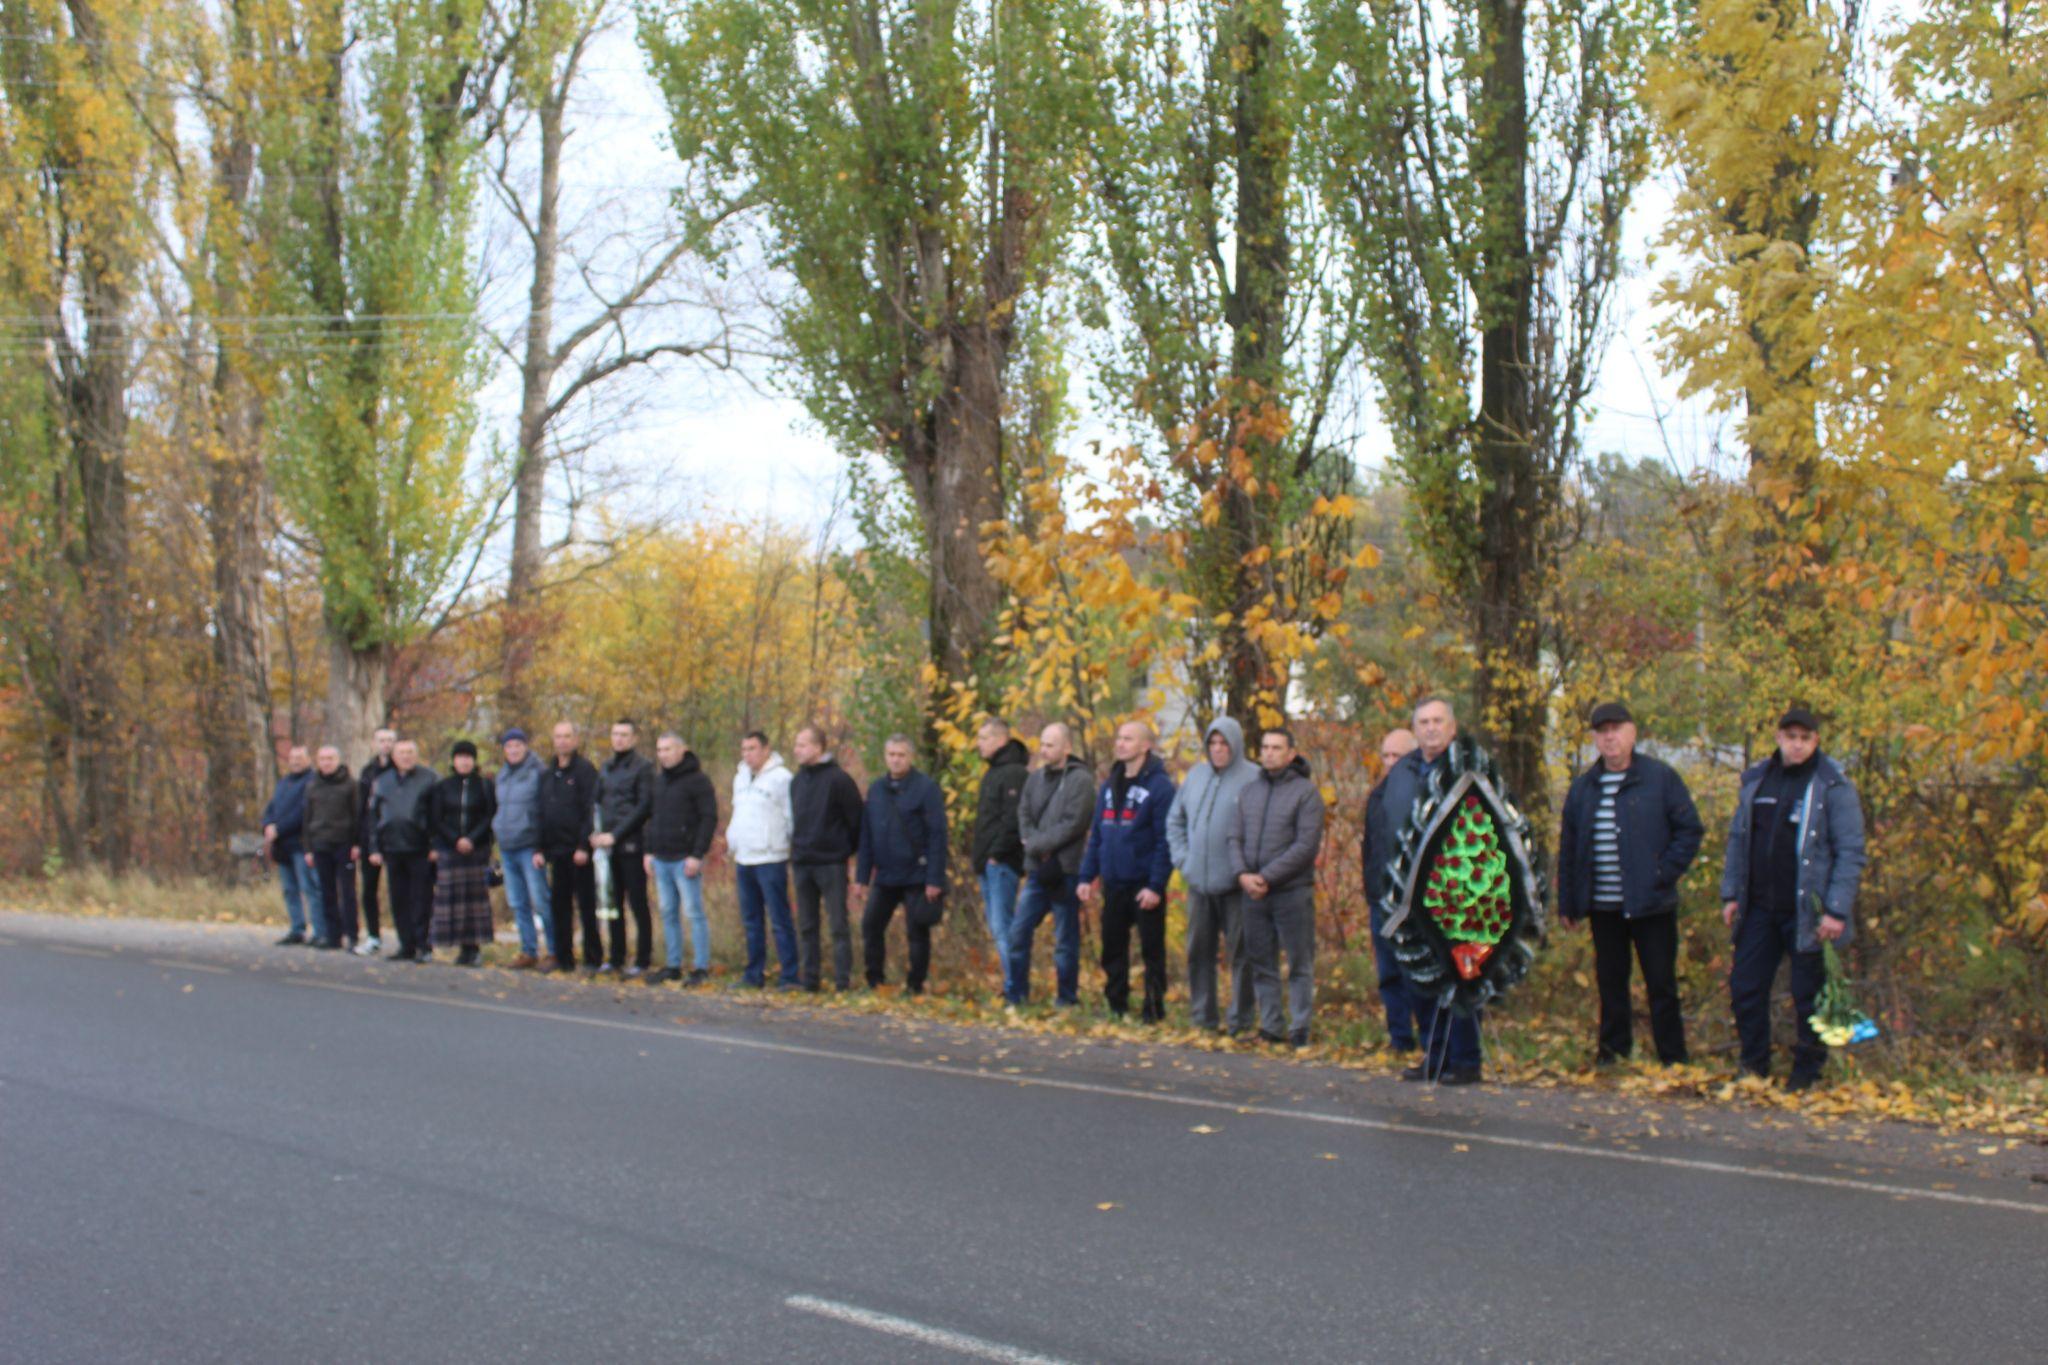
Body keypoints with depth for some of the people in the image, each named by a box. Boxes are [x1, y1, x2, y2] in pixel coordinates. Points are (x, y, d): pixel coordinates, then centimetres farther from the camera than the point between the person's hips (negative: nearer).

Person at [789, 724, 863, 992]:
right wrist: (794, 855, 14)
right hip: (802, 864, 6)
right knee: (806, 926, 9)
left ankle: (843, 980, 0)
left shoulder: (839, 779, -9)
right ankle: (810, 979, 15)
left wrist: (847, 850, 0)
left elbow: (855, 819, -6)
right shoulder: (797, 781, 12)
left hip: (831, 862, -6)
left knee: (838, 924, -3)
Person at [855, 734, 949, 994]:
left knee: (917, 933, 2)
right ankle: (874, 982, 16)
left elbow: (937, 836, -11)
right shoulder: (875, 790, 9)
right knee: (871, 926, 5)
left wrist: (935, 879, -15)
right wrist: (863, 873, 6)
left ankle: (916, 985, 12)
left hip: (916, 877, -5)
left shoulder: (926, 788, -7)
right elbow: (866, 835, 12)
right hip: (884, 877, 5)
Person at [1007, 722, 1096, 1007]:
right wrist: (1034, 844, -9)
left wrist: (1039, 844, -11)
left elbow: (1074, 824, -14)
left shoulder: (1081, 779, -7)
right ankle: (1014, 995, 14)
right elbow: (1024, 816, 9)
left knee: (1066, 940, 1)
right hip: (1037, 870, 6)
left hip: (1065, 871, -6)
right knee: (1018, 931, 5)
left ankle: (1066, 999, 10)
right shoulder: (1035, 778, 13)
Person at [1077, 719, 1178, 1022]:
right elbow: (1096, 835, 15)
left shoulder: (1159, 785, -9)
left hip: (1145, 885, -6)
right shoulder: (1110, 785, 12)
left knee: (1152, 948, 2)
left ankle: (1153, 1009, 9)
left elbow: (1165, 841, -13)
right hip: (1113, 883, 6)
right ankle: (1115, 1006, 21)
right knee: (1112, 947, 11)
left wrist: (1156, 885, -18)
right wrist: (1087, 876, 8)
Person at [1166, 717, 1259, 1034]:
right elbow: (1175, 820, 21)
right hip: (1199, 883, 6)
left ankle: (1240, 1020, 7)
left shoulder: (1253, 778, -9)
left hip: (1235, 885, -6)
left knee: (1240, 953, 0)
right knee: (1199, 952, 12)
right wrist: (1182, 856, 9)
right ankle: (1202, 1017, 22)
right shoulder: (1196, 776, 12)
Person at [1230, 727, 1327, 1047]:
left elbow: (1307, 845, -12)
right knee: (1262, 965, 10)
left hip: (1291, 891, -5)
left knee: (1299, 965, 1)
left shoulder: (1306, 792, -4)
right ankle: (1271, 1026, 17)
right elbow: (1235, 838, 11)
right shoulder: (1250, 792, 13)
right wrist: (1242, 874, -7)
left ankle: (1300, 1029, 5)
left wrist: (1268, 877, -15)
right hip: (1252, 893, 5)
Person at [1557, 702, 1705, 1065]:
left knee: (1661, 983, 2)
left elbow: (1690, 830, -1)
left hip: (1651, 904, -3)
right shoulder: (1582, 787, 10)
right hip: (1603, 906, 4)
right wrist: (1568, 903, 11)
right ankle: (1612, 1054, 19)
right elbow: (1568, 848, 14)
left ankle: (1673, 1060, 9)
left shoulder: (1660, 777, -2)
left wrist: (1665, 873, -11)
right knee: (1610, 982, 10)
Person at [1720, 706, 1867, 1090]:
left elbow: (1851, 852, -10)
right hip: (1759, 908, 5)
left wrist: (1837, 911, -15)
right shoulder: (1756, 780, 9)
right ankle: (1754, 1067, 22)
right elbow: (1738, 839, 16)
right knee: (1745, 987, 7)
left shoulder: (1834, 786, -7)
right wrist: (1730, 893, 10)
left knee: (1809, 997, 4)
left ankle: (1807, 1073, 17)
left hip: (1806, 912, -5)